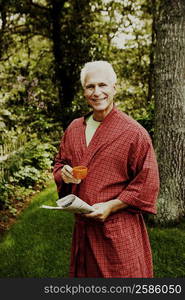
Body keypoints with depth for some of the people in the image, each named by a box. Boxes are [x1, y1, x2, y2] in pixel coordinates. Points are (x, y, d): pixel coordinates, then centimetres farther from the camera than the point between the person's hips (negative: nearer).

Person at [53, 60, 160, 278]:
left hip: (120, 229, -5)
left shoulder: (134, 132, -11)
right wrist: (63, 174, -5)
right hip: (83, 226, 5)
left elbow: (148, 183, -11)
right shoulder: (74, 129, 7)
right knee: (84, 273, 20)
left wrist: (111, 206, -18)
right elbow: (59, 162, 18)